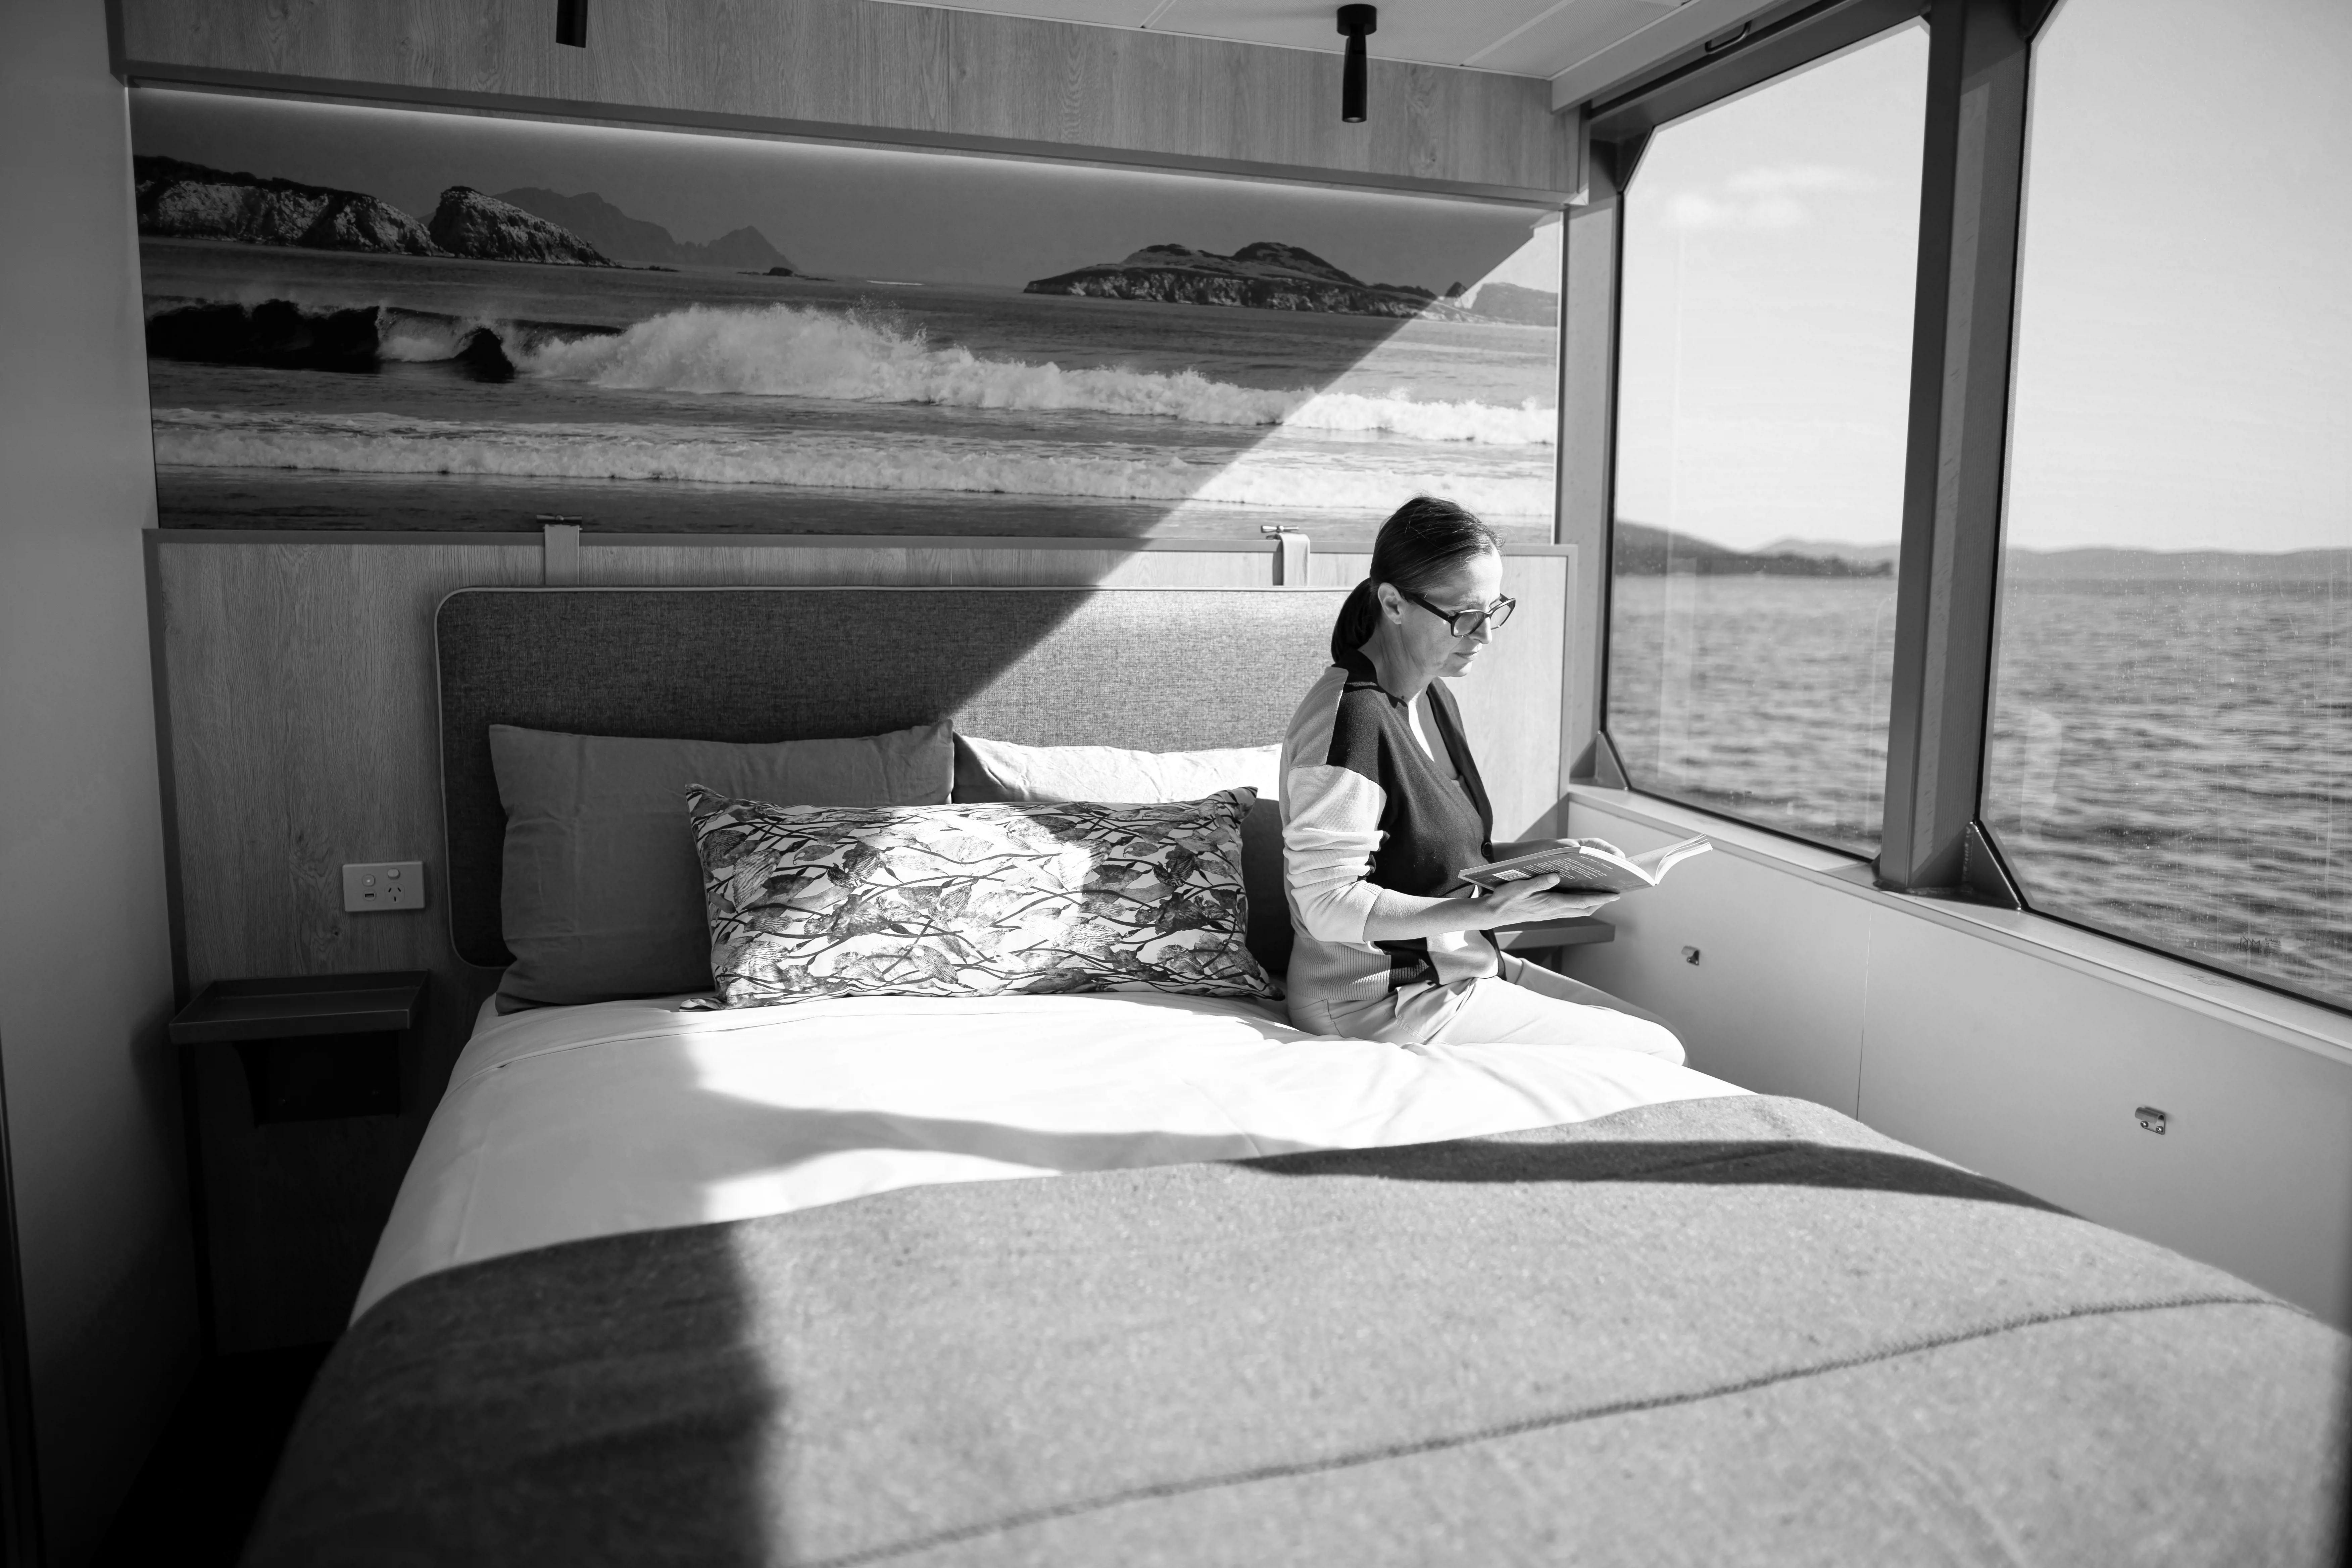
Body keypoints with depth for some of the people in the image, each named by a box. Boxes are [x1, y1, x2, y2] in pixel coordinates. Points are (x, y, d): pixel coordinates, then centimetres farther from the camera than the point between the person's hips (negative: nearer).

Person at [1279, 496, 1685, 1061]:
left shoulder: (1434, 697, 8)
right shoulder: (1349, 719, -24)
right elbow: (1329, 905, -25)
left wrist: (1523, 854, 1)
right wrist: (1491, 912, -30)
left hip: (1453, 966, 10)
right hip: (1382, 999, -10)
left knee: (1653, 1031, 11)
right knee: (1657, 1056, -5)